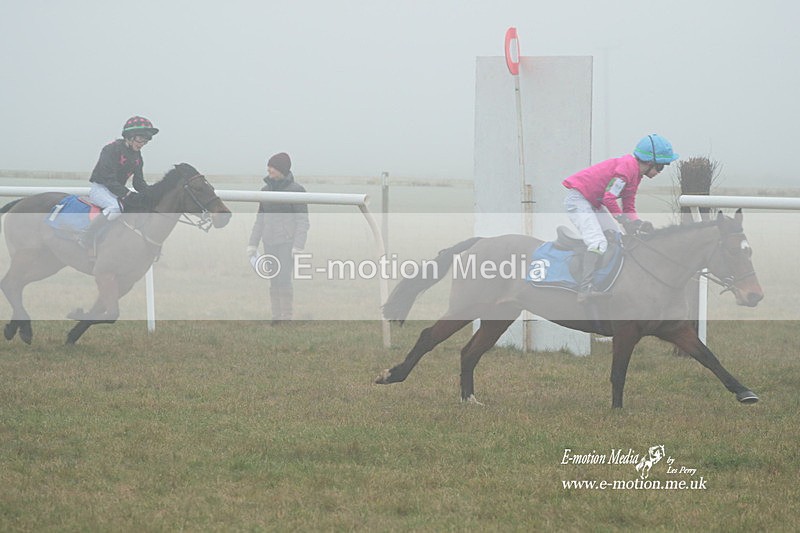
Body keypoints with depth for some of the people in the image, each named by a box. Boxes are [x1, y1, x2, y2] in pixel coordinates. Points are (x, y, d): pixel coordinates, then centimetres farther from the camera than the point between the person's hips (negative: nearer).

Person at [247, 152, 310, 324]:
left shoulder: (296, 190, -7)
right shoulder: (266, 190, 10)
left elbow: (302, 222, -9)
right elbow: (260, 220, 16)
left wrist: (298, 247, -16)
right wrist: (252, 244, 12)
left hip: (287, 242, -6)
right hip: (269, 243, 6)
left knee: (283, 279, -13)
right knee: (274, 282, 4)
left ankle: (287, 319, -7)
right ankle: (276, 318, 7)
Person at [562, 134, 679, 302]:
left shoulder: (636, 173, 11)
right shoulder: (628, 166, -21)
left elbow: (629, 208, 14)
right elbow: (609, 198, -25)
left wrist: (639, 224, -5)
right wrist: (626, 222, -19)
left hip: (593, 203, 11)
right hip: (577, 198, -11)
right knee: (598, 243, -23)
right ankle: (585, 290, -30)